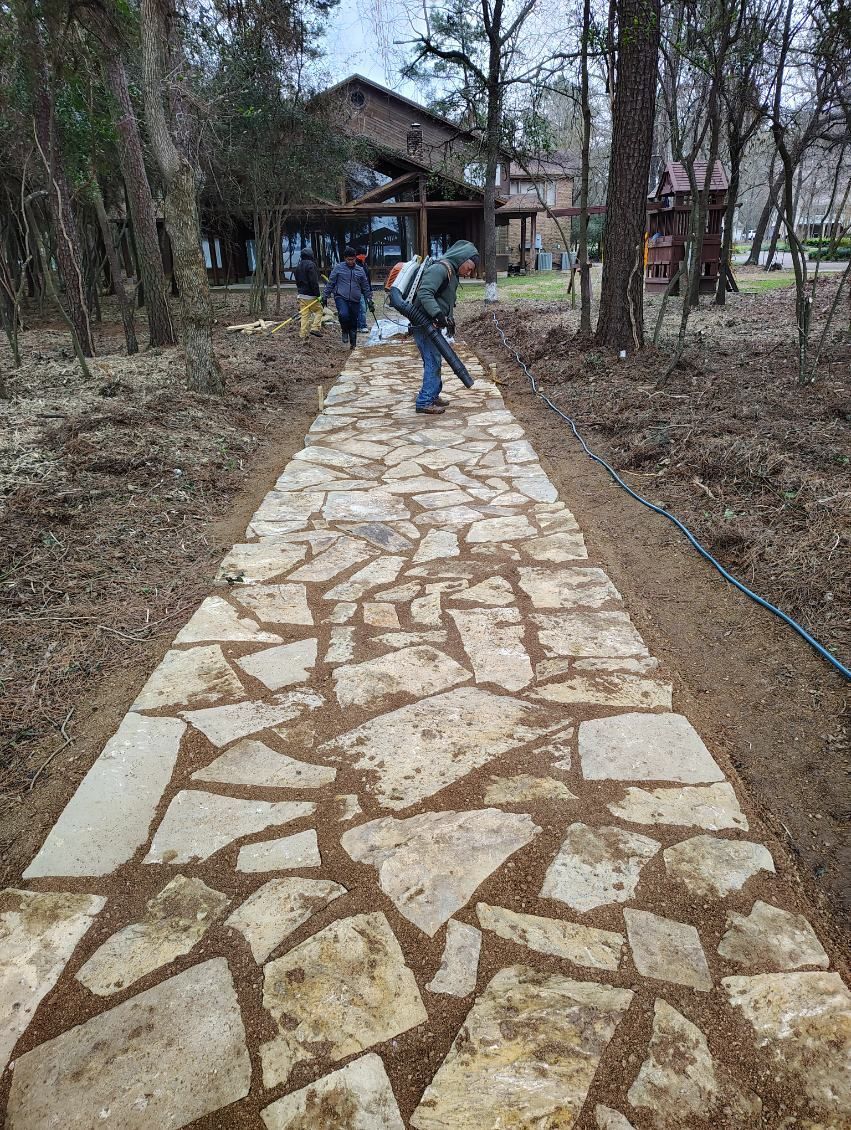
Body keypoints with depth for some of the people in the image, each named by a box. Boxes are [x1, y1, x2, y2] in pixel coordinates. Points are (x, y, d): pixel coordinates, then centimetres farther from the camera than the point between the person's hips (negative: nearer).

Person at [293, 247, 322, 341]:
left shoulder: (298, 267, 16)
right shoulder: (311, 265, -11)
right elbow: (314, 281, -17)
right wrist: (317, 294, -14)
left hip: (301, 294, 7)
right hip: (310, 295, -7)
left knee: (304, 314, 8)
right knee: (319, 310, 6)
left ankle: (303, 335, 5)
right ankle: (315, 328, -8)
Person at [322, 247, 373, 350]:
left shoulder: (360, 270, 10)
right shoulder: (338, 268, 3)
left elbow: (366, 287, 16)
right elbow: (330, 283, 7)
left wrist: (370, 301, 13)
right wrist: (325, 297, 5)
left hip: (355, 300, 3)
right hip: (341, 297, -3)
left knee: (354, 323, 6)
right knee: (344, 314, -30)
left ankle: (353, 344, 22)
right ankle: (344, 331, -1)